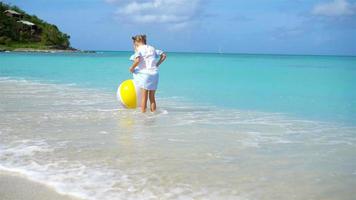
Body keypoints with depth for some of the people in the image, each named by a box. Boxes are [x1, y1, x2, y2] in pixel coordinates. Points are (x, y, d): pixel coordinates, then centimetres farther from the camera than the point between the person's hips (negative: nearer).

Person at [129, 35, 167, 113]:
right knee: (152, 97, 13)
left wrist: (132, 68, -7)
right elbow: (164, 55, 15)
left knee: (144, 97, 1)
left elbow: (137, 60, -22)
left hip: (145, 73, -5)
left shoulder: (139, 49, -4)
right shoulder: (152, 48, 15)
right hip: (154, 74, 5)